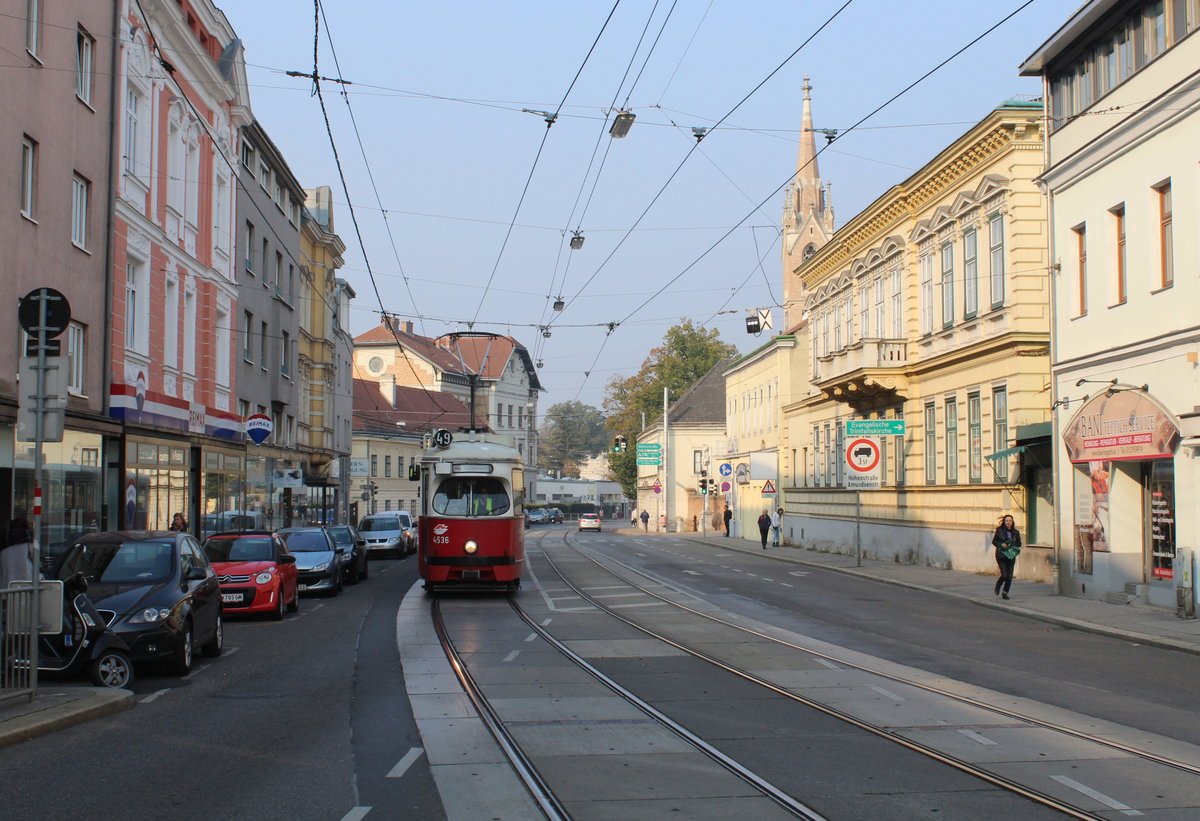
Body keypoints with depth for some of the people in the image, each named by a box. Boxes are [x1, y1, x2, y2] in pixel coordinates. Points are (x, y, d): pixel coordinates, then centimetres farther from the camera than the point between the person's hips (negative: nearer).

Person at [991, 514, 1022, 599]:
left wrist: (1013, 545, -7)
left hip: (1011, 556, 3)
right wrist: (1001, 544, -14)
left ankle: (1005, 593, 15)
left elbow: (1019, 543, 13)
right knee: (1004, 575, -13)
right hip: (1001, 555, -3)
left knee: (1010, 576, -2)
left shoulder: (1016, 532, 6)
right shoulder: (999, 530, -1)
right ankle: (998, 586, 18)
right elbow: (994, 541, 4)